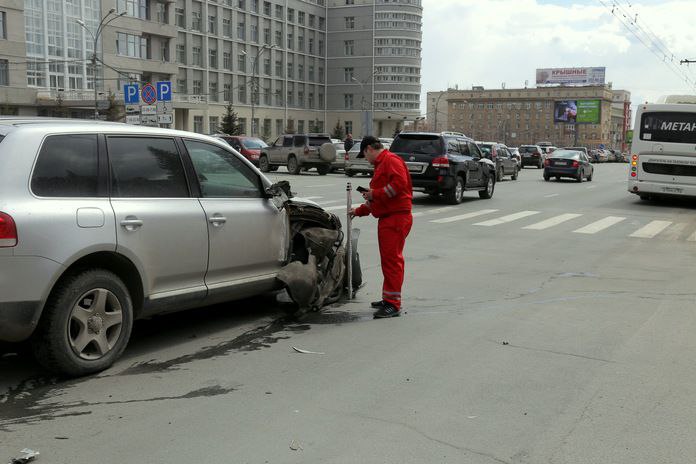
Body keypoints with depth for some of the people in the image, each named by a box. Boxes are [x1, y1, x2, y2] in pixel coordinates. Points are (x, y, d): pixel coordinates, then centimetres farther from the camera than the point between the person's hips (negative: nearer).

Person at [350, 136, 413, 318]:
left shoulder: (391, 160, -8)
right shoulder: (380, 165, 26)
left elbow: (400, 182, -25)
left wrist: (376, 194, -18)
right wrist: (359, 211, 34)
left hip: (396, 218, -11)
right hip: (386, 218, 11)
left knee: (392, 259, -12)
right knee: (388, 260, 14)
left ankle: (393, 304, -11)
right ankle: (388, 299, 23)